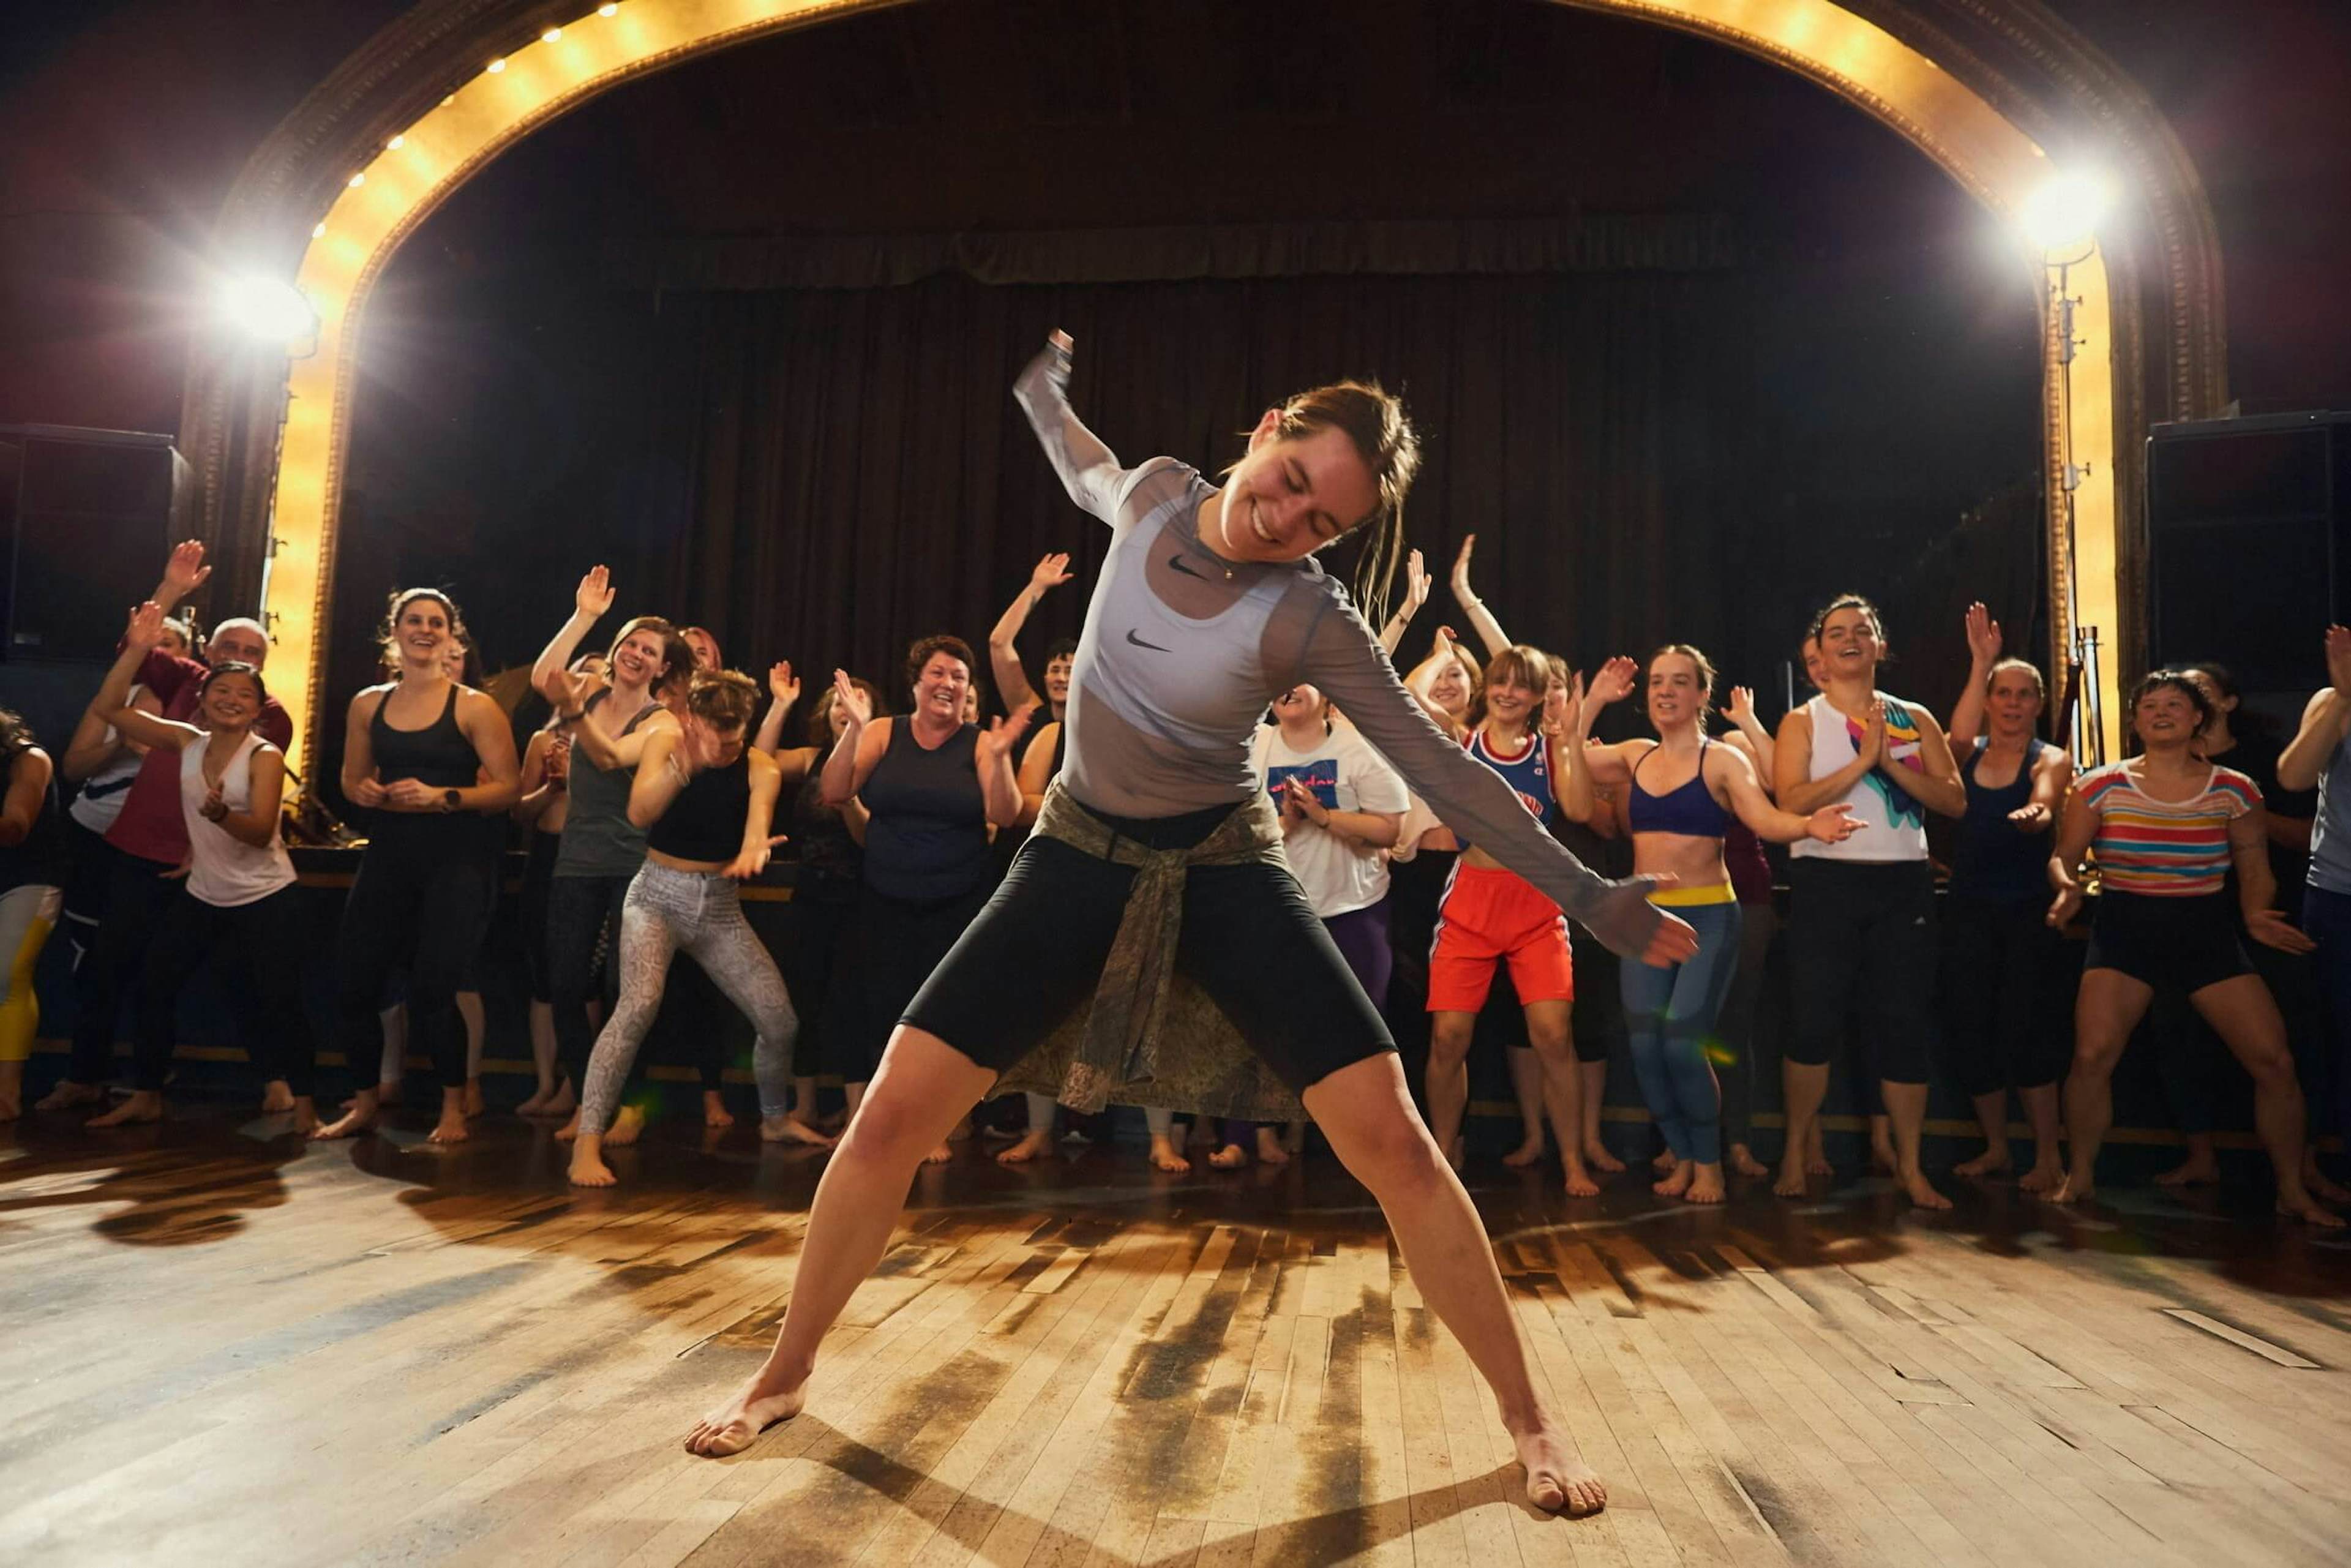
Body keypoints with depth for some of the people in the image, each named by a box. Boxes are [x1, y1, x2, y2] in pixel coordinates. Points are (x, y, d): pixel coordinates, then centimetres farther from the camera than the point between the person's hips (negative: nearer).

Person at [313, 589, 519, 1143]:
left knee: (431, 990, -11)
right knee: (352, 983, 5)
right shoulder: (368, 705, 10)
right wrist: (363, 792, -1)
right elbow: (352, 779, 22)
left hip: (457, 860, -5)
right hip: (388, 854, 5)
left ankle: (454, 1108, 10)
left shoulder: (474, 707, -5)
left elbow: (510, 787, -9)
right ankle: (365, 1104, 26)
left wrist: (442, 797, -19)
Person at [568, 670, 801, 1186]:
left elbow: (758, 823, -25)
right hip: (658, 896, -3)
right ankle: (587, 1143, -22)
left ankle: (775, 1118, 30)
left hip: (721, 905, 3)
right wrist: (684, 765, -44)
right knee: (639, 1004, -27)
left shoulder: (761, 769, -7)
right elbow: (639, 813, -27)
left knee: (781, 1021, 2)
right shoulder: (666, 743, -11)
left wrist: (753, 850, -49)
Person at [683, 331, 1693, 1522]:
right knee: (892, 1117, -5)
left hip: (1225, 870, -3)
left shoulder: (1308, 619, -18)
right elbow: (1087, 476, 21)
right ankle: (785, 1375, 19)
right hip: (1079, 855, 3)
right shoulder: (1154, 495, -6)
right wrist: (1043, 390, 39)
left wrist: (1592, 899, -16)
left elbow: (1442, 772, -14)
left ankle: (1527, 1418, 6)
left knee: (1388, 1136, -15)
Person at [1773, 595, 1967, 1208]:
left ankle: (1911, 1167, 15)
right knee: (1816, 1023, -1)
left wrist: (1892, 764, -11)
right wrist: (1863, 761, -15)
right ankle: (1795, 1153, 14)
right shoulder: (1803, 722, 3)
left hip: (1903, 882, 3)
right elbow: (1791, 802, -11)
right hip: (1826, 880, -2)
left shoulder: (1915, 719, 11)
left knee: (1906, 1024, 4)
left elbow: (1955, 800, 2)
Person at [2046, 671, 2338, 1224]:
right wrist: (2068, 888, -17)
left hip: (2207, 930, 2)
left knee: (2274, 1060, -5)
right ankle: (2079, 1178, 2)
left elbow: (2253, 861, 13)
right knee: (2092, 1055, -18)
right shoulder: (2100, 786, -2)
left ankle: (2293, 1192, 16)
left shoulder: (2234, 790, 3)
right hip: (2124, 928, -2)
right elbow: (2064, 857, 4)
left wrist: (2255, 913, -5)